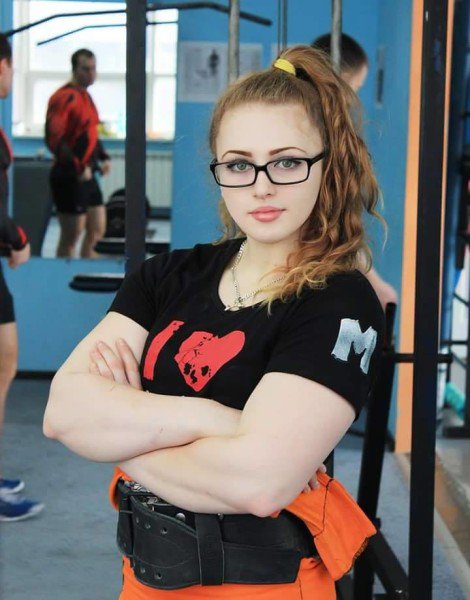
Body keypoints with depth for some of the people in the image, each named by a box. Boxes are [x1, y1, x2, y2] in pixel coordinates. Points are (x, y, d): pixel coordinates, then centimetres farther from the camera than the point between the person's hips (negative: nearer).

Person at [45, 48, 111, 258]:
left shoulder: (85, 96, 15)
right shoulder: (64, 97, -14)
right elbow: (54, 138, -22)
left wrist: (103, 157, 10)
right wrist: (78, 168, -24)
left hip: (87, 175, 9)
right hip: (69, 176, -9)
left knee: (97, 231, 13)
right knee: (71, 237, -3)